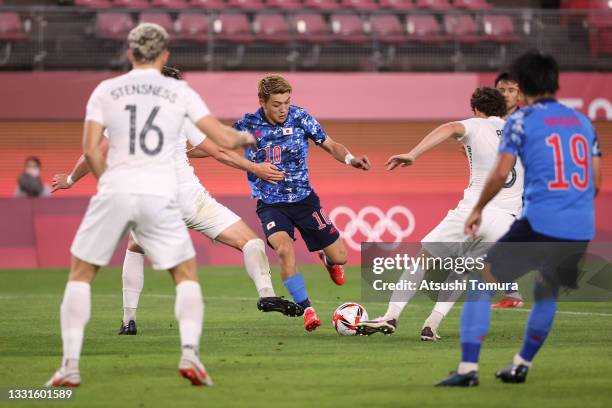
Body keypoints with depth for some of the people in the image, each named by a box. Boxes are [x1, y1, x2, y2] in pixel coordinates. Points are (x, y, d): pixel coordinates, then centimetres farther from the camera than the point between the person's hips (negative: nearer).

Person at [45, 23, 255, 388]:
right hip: (160, 195, 0)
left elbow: (91, 148, -1)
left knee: (80, 275, 14)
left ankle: (71, 365, 2)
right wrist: (247, 137, 28)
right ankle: (190, 351, -7)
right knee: (187, 274, 16)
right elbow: (224, 139, 6)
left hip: (115, 192, 0)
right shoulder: (179, 91, 8)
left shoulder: (106, 90, 8)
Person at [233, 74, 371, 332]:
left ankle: (327, 259, 41)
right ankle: (306, 309, -15)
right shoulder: (247, 125, -9)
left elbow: (330, 146, 0)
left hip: (304, 199, 2)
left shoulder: (299, 118, -6)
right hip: (270, 204, -2)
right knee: (284, 249, -31)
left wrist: (350, 159, -19)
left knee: (340, 257, 0)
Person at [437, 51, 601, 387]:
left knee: (480, 282, 5)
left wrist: (477, 209, 6)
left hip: (540, 224, -5)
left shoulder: (522, 120, 1)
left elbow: (501, 173, -8)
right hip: (581, 230, 5)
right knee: (545, 291, 30)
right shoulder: (582, 121, 15)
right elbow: (596, 182, 16)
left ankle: (468, 368, -6)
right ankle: (520, 366, 33)